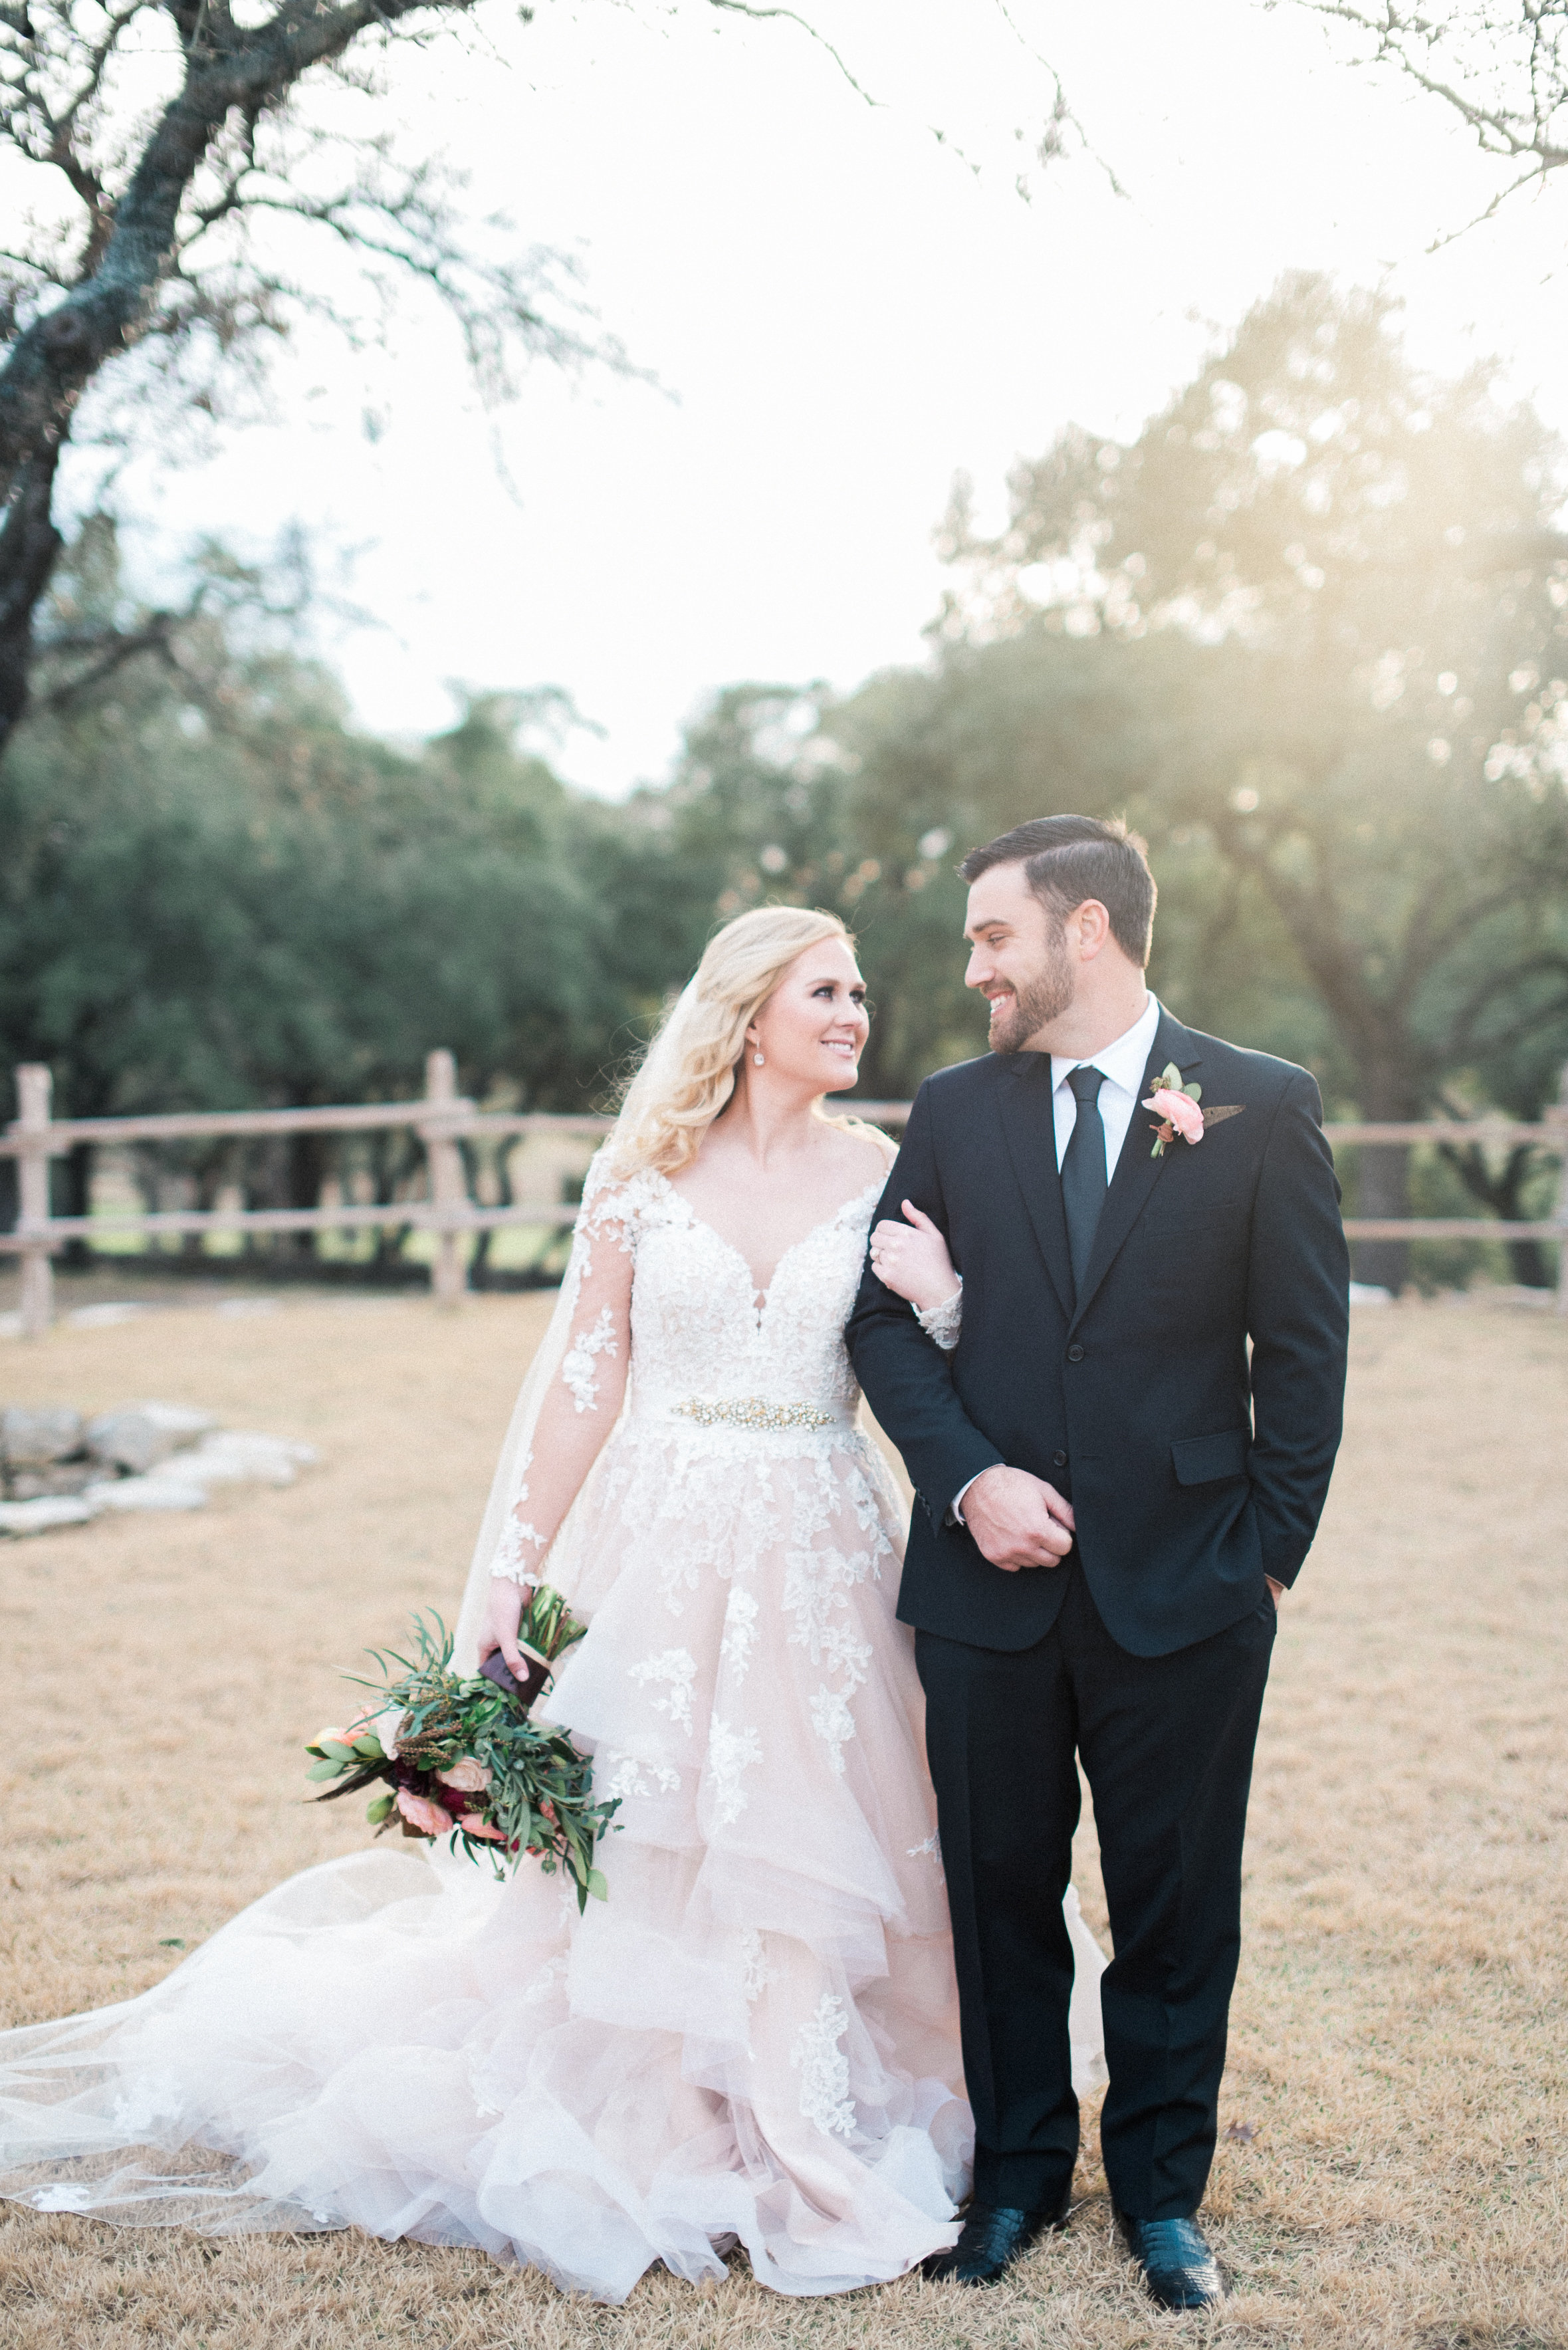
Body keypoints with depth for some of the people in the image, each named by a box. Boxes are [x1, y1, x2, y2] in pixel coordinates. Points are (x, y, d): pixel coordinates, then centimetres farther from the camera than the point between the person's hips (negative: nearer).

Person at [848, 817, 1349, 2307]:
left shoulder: (1261, 1109, -3)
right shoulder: (954, 1111, 4)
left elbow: (1302, 1345, -1)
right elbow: (884, 1321, 4)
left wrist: (1273, 1549, -4)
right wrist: (968, 1479, -11)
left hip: (1183, 1596, -2)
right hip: (991, 1584, 2)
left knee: (1176, 1908, 10)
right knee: (1000, 1894, 13)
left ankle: (1161, 2192, 30)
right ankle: (1017, 2173, 32)